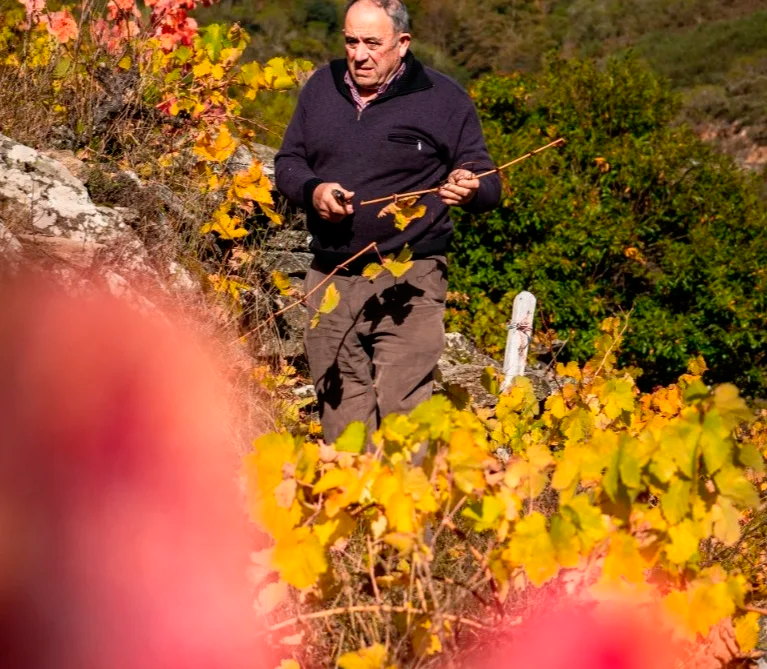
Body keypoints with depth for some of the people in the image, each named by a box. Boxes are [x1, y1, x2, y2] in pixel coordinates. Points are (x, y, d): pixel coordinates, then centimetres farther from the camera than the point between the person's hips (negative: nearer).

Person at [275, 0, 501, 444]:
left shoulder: (443, 99, -1)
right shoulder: (322, 87, 10)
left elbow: (489, 186, 2)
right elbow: (288, 162, 17)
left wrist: (470, 190, -23)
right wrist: (312, 190, -6)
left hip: (407, 283, -5)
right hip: (331, 280, 5)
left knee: (402, 408, -12)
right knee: (340, 407, 11)